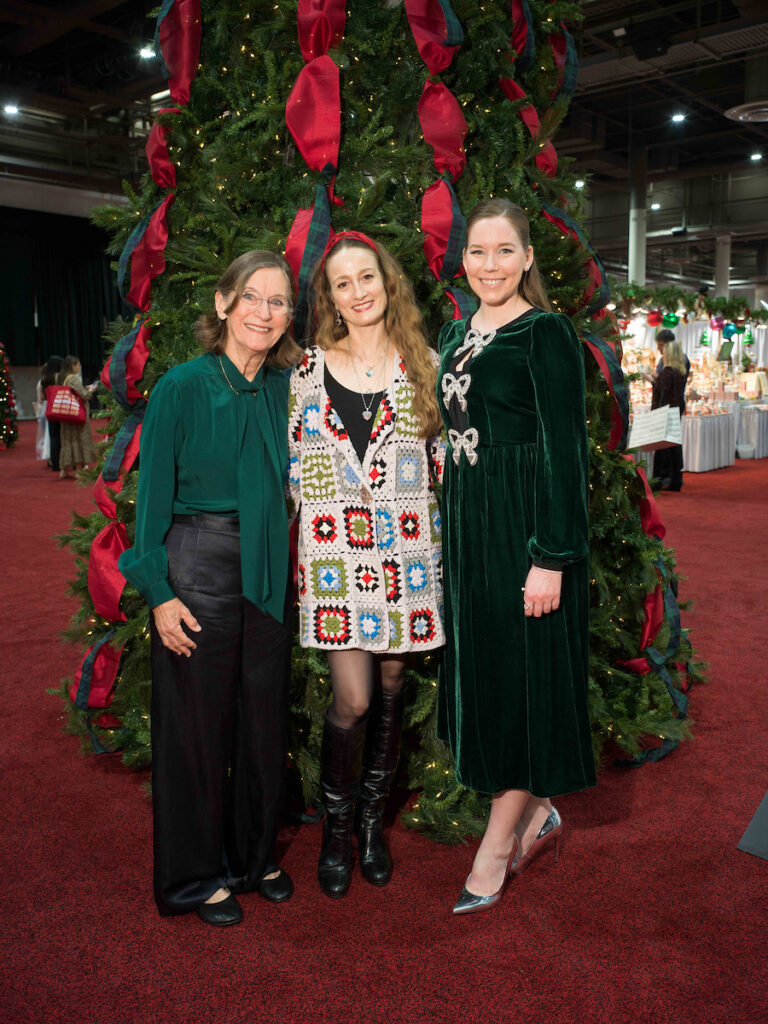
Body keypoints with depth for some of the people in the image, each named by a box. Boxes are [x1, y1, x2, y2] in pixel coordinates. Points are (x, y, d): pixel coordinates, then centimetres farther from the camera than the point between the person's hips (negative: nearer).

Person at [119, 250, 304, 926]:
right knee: (197, 722, 7)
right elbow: (154, 491, -8)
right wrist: (160, 591, -11)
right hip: (197, 570, -4)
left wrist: (281, 560, 3)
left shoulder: (284, 387, 4)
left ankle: (254, 856, 35)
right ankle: (194, 876, 27)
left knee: (265, 717, 14)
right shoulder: (183, 386, -9)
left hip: (268, 572, 5)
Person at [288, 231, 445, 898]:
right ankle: (336, 827, 20)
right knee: (353, 698, -6)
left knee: (391, 685, 10)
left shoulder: (424, 364, 8)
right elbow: (294, 459, 11)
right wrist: (311, 516, 6)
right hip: (334, 548, -1)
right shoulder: (309, 368, 6)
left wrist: (444, 537, 3)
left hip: (407, 548, 2)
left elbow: (446, 458, 9)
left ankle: (373, 817, 30)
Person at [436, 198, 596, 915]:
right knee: (480, 668, 13)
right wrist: (450, 533, 15)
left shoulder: (546, 333, -9)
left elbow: (564, 451, -14)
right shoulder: (454, 335, 13)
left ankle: (497, 844, 17)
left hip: (524, 527, -8)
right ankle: (536, 814, 32)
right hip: (465, 527, 8)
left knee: (521, 674, 2)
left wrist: (551, 558, -19)